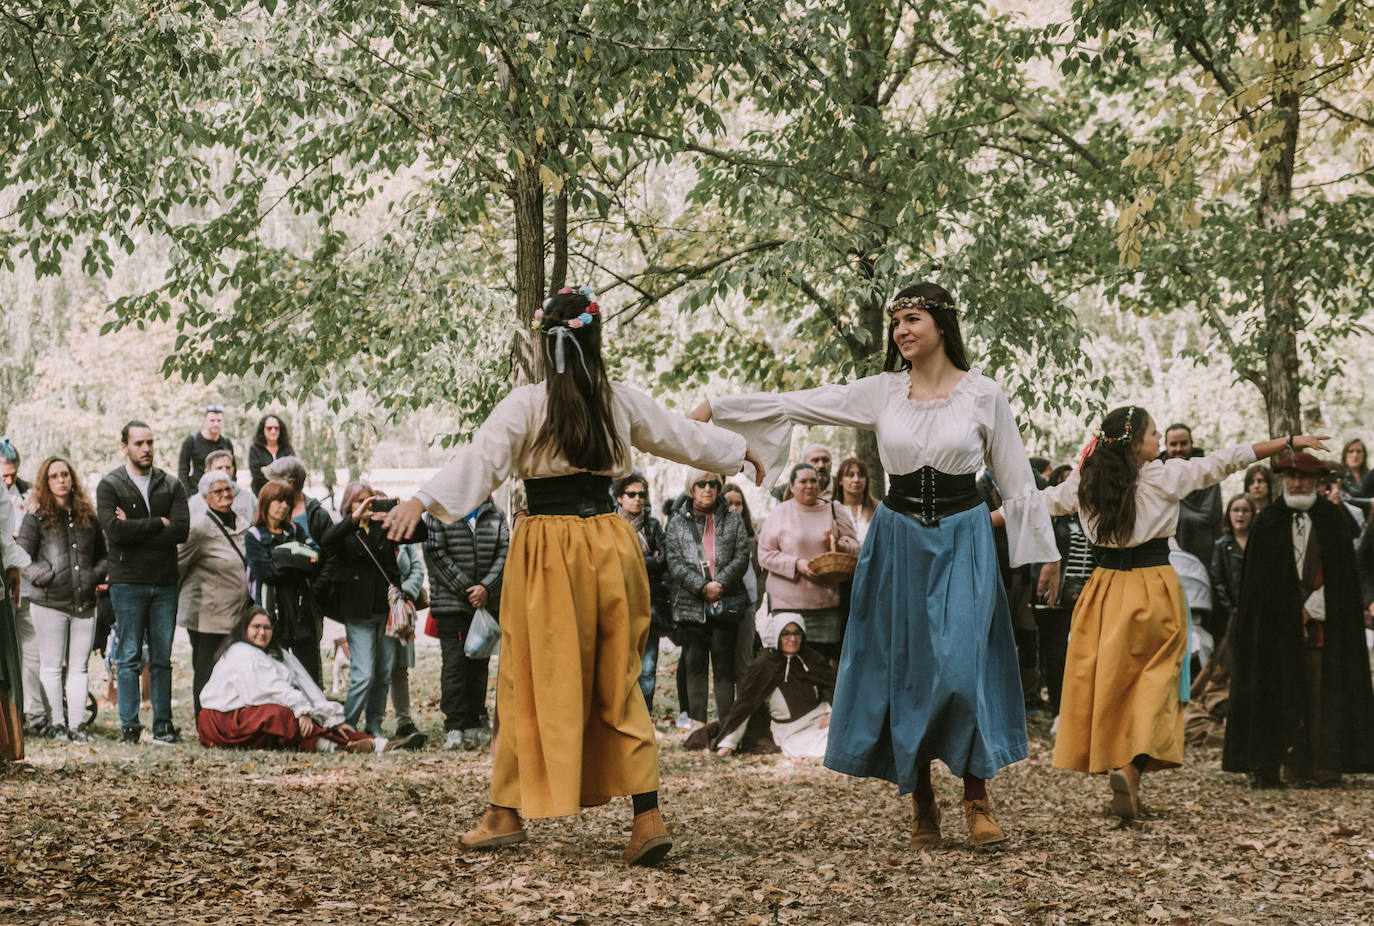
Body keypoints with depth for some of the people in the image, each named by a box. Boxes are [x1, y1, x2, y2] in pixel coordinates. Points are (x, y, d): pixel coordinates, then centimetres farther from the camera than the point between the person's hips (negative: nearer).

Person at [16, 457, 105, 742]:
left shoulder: (88, 515, 13)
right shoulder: (37, 516, 1)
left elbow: (102, 555, 21)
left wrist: (97, 575, 3)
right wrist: (45, 576, -12)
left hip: (84, 602, 4)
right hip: (49, 602, -4)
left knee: (79, 666, 5)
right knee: (52, 666, 1)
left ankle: (78, 724, 8)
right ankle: (56, 724, 6)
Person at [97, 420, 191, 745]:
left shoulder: (171, 486, 10)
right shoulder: (110, 485, 1)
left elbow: (182, 530, -5)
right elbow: (114, 529, -15)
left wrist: (135, 530, -10)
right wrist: (158, 524, -9)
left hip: (164, 583, 3)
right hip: (127, 582, -3)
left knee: (162, 657, 6)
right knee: (129, 657, 0)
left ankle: (163, 725, 11)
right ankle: (129, 727, 4)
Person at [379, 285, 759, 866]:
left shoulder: (525, 405, -6)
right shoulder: (622, 403, 6)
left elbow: (481, 460, -20)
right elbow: (687, 439, 19)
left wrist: (423, 501, -28)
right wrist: (742, 452, 36)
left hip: (547, 546, -3)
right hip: (611, 544, 3)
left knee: (533, 684, 6)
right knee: (617, 683, 8)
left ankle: (506, 814, 14)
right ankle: (648, 817, 1)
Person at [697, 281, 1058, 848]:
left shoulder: (982, 395, -2)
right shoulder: (882, 392, 3)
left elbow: (1017, 480, 3)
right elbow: (795, 405, 3)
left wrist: (1043, 553, 1)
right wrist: (715, 409, -1)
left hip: (962, 543, -2)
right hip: (899, 541, 2)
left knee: (961, 669, -12)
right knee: (903, 669, 2)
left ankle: (976, 799, -1)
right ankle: (921, 801, 13)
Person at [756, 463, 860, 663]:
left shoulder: (835, 511, 12)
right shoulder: (778, 515, 6)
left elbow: (855, 547, 11)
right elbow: (765, 555, 2)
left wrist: (837, 545, -12)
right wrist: (796, 564, -13)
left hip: (827, 600, 1)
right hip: (788, 600, -1)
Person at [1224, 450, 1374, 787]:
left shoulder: (1331, 519, 8)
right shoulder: (1268, 522, 6)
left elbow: (1341, 572, 3)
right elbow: (1258, 579, 4)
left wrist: (1312, 608, -7)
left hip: (1323, 621, 1)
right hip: (1276, 624, 0)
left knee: (1322, 693, -3)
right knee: (1275, 692, -4)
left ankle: (1321, 766, 0)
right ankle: (1266, 768, -4)